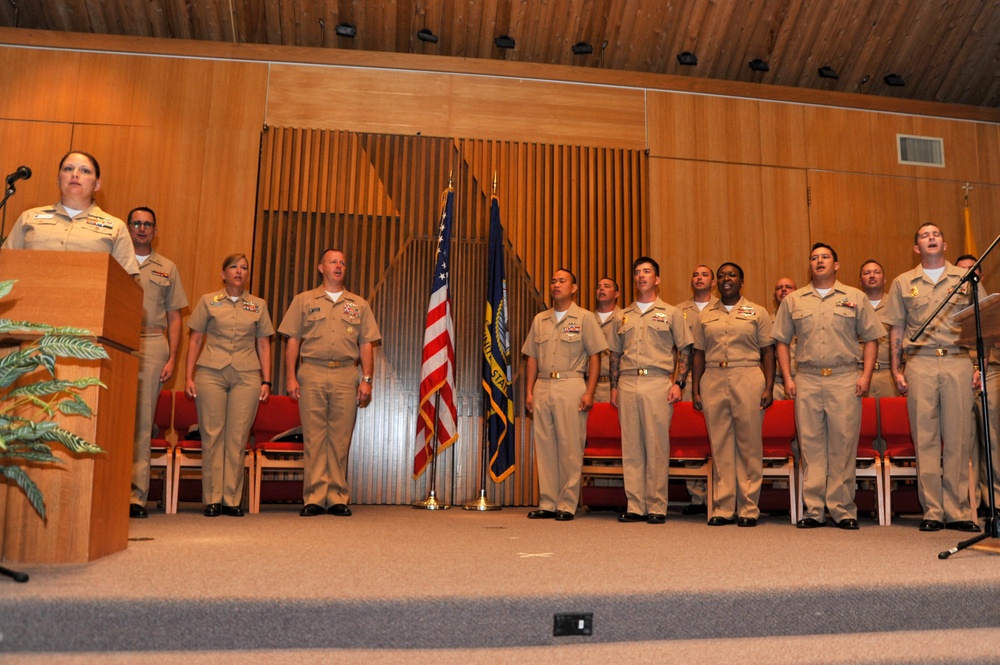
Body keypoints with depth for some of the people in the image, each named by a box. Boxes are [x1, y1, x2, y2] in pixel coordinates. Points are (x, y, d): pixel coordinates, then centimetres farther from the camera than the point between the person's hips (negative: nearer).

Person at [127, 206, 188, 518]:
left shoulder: (168, 268, 16)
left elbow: (174, 317, 13)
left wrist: (172, 358, 3)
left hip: (152, 346, 0)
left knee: (142, 421, -2)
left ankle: (136, 494, -2)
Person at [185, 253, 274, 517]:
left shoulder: (258, 305, 13)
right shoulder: (208, 301, 11)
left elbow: (263, 344, 13)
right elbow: (195, 340, 10)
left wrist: (266, 380, 5)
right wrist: (189, 376, 2)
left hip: (246, 376, 1)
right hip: (211, 373, -1)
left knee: (237, 438, -1)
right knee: (212, 436, -2)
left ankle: (232, 499, 5)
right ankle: (212, 499, 4)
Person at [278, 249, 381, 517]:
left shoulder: (359, 305, 16)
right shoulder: (303, 301, 13)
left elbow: (366, 344, 12)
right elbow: (293, 340, 8)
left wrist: (367, 379, 2)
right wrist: (291, 377, -1)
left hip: (346, 375, 1)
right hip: (312, 373, -1)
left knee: (341, 439, 0)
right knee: (313, 437, -3)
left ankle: (338, 498, 6)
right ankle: (314, 498, 1)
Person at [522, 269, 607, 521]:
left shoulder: (584, 318, 4)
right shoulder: (539, 320, 16)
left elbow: (594, 357, 1)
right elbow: (532, 358, 16)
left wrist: (589, 392, -8)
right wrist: (529, 392, 7)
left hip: (571, 386, -4)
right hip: (542, 387, 4)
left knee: (570, 448, -5)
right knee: (544, 446, 4)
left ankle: (567, 505, 2)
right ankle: (547, 503, 11)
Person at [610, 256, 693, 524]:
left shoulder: (671, 313, 9)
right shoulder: (623, 317, 18)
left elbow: (685, 349, 6)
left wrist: (678, 383, -5)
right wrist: (614, 387, 10)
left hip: (658, 383, -3)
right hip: (627, 384, 3)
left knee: (657, 447, -4)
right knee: (631, 447, 3)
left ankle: (657, 507, 2)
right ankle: (635, 507, 8)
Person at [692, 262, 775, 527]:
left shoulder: (757, 312, 8)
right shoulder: (705, 315, 15)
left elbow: (768, 353, 5)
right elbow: (699, 355, 14)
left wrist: (769, 388, -4)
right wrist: (695, 390, 7)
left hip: (748, 379, -2)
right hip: (713, 381, 2)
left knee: (749, 445, -1)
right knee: (720, 445, 3)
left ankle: (749, 509, 7)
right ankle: (723, 508, 9)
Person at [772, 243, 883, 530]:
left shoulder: (856, 298, 10)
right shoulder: (793, 300, 13)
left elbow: (871, 338, 9)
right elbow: (782, 341, 13)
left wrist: (866, 375, -3)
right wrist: (787, 377, 3)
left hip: (845, 379, -1)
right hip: (807, 379, 1)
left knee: (843, 446, -1)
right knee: (810, 446, 2)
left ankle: (843, 510, 7)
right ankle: (813, 510, 7)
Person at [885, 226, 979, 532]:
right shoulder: (902, 283, 13)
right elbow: (896, 330, 12)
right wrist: (897, 370, 4)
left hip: (958, 361, 0)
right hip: (920, 363, 0)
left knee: (959, 437, -1)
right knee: (925, 438, -1)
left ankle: (958, 511, 5)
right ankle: (932, 511, 4)